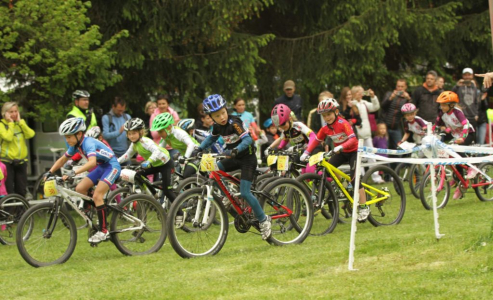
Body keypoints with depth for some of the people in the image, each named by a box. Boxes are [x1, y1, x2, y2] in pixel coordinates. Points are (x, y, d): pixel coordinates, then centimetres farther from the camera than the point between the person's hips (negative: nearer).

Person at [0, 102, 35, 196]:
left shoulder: (20, 124, 11)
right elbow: (8, 137, -23)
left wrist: (20, 121, -8)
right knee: (9, 192, -7)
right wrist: (11, 123, -13)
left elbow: (30, 134, -7)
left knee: (21, 191, 8)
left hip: (21, 161, 5)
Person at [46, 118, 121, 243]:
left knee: (97, 196, -20)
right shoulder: (76, 145, -1)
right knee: (80, 189, -4)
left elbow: (92, 162, -45)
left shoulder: (88, 143, -28)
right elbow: (63, 159, 12)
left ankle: (104, 231, -14)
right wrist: (50, 172, -1)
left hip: (111, 166, -9)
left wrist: (74, 173, -52)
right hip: (100, 167, 9)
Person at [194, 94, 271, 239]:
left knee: (245, 193, -15)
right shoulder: (217, 126, -1)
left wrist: (235, 150, -48)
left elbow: (248, 139, -33)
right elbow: (211, 138, 18)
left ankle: (263, 220, 1)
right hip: (234, 158, 7)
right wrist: (199, 149, 4)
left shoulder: (234, 123, -22)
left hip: (247, 158, -7)